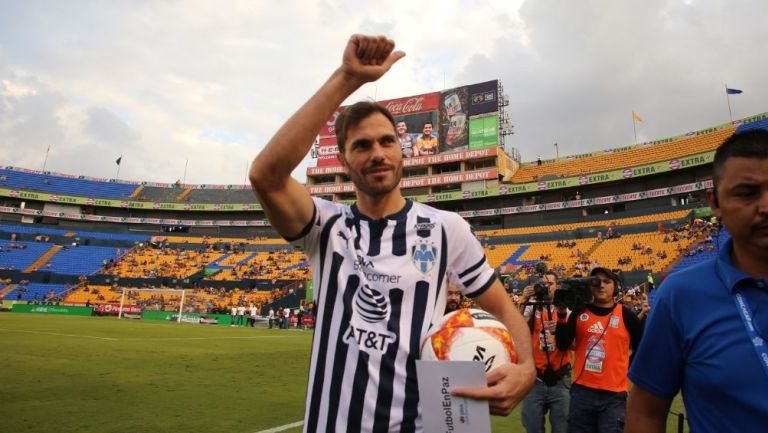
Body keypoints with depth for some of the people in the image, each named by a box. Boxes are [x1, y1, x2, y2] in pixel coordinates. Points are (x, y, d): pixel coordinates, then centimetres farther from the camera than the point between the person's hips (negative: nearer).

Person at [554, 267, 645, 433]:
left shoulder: (626, 315, -1)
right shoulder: (580, 313, 2)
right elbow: (562, 345, -5)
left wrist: (628, 372, 6)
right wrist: (562, 314, -14)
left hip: (614, 395, -2)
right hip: (581, 391, 2)